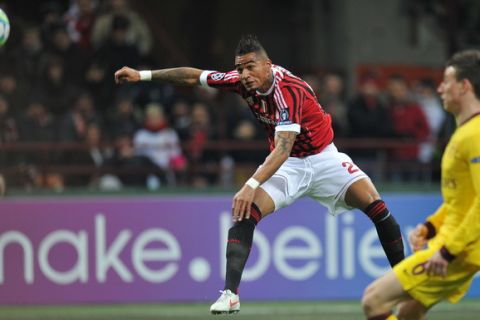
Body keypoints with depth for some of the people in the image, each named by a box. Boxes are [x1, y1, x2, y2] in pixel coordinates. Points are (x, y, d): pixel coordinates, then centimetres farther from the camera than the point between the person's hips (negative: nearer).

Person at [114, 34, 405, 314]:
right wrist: (142, 75, -5)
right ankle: (230, 294, -21)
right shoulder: (242, 80, -13)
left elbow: (283, 148, -41)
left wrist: (252, 186, -50)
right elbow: (193, 77, -2)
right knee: (244, 212, -19)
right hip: (286, 165, 4)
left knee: (374, 203, -20)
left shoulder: (288, 89, -32)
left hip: (323, 158, -4)